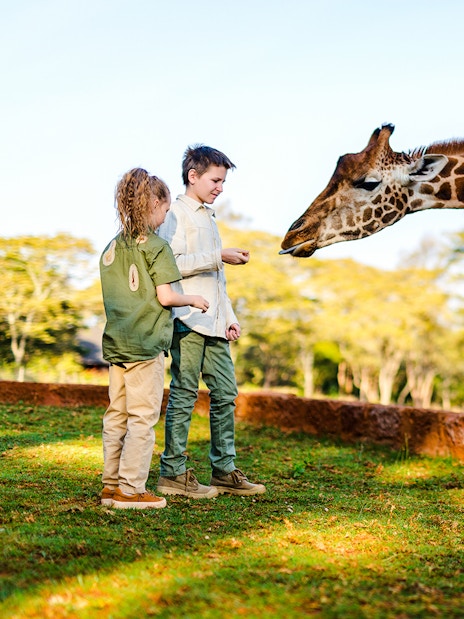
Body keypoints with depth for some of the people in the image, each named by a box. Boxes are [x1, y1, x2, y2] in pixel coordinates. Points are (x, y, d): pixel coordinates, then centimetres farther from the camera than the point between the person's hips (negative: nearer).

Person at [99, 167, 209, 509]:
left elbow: (112, 295, 15)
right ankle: (131, 489, 2)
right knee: (142, 417, -1)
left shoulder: (112, 246, 11)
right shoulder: (155, 245, -9)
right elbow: (165, 297, -13)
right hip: (145, 342, -7)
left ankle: (112, 484, 18)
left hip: (115, 341, 7)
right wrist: (193, 299, 5)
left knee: (116, 415, 12)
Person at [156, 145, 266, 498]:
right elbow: (172, 265, -16)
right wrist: (219, 257, -15)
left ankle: (224, 471, 14)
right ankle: (172, 473, 3)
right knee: (184, 395, -5)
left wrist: (229, 317, 18)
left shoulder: (209, 218, 23)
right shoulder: (176, 214, -3)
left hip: (213, 323, 8)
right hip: (188, 321, -8)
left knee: (225, 394, 7)